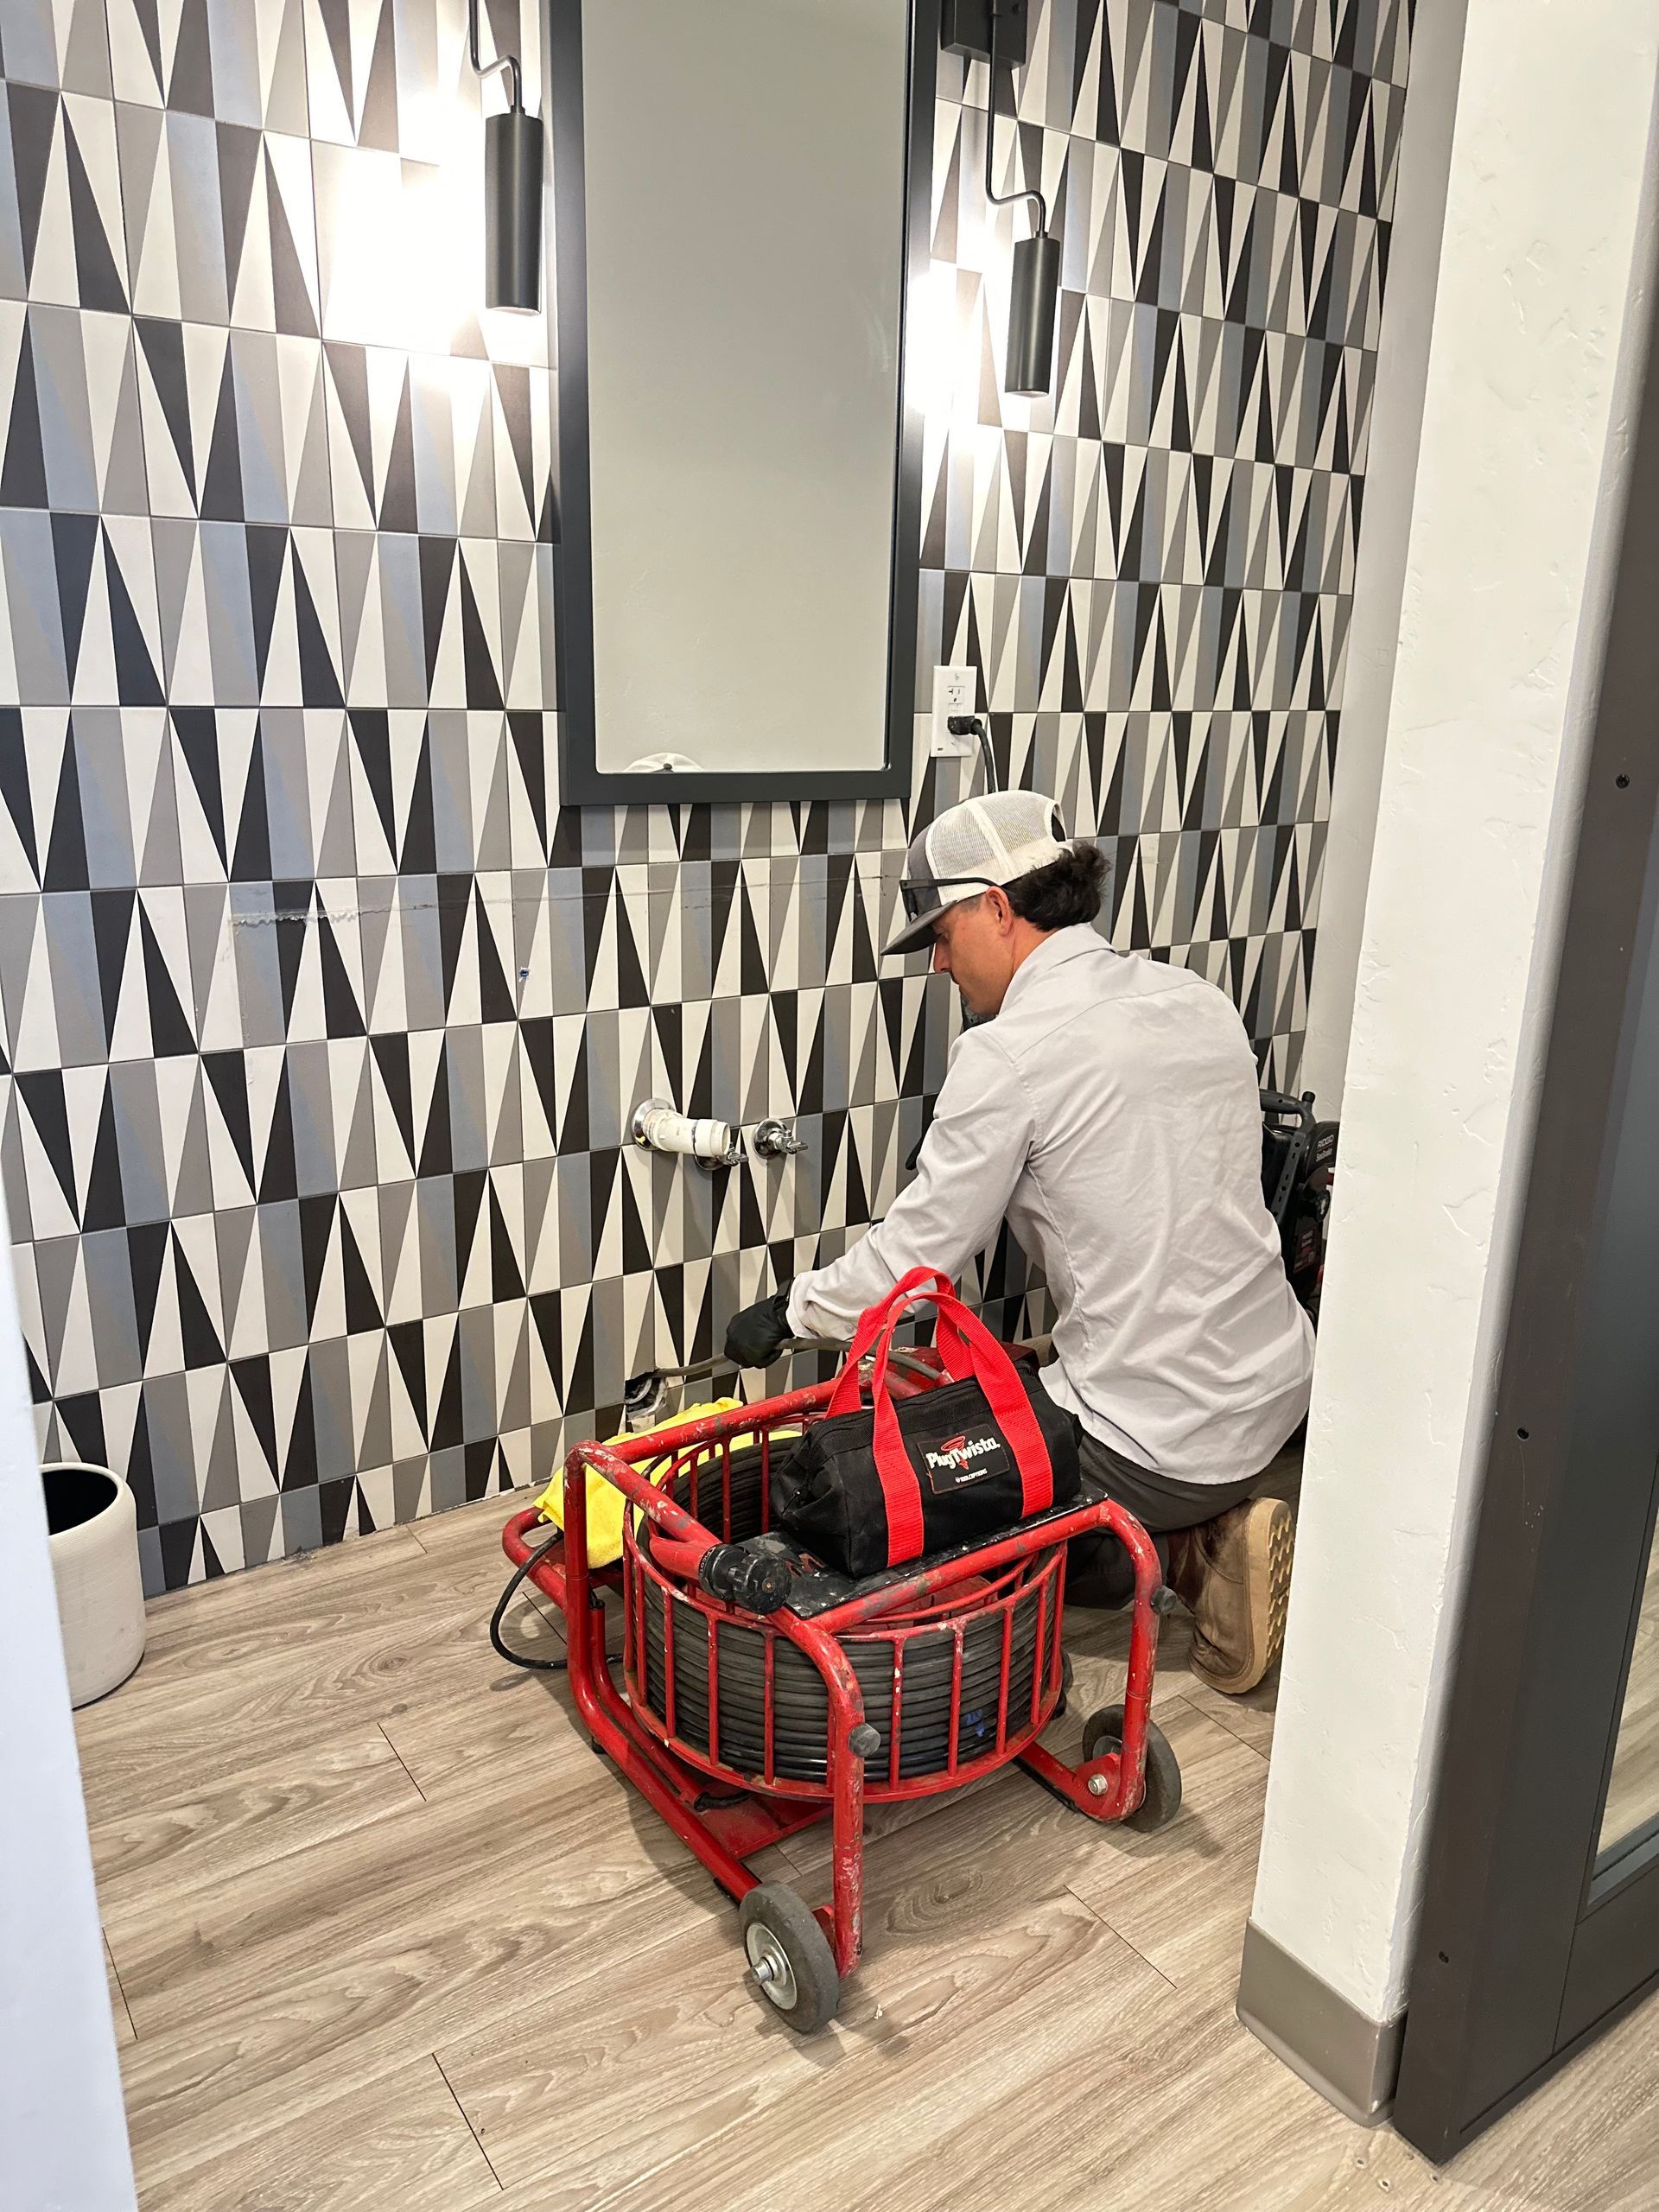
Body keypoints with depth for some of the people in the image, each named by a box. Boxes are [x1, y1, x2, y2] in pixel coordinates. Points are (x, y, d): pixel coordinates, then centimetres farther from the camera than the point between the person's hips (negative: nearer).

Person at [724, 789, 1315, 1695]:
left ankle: (1174, 1550, 1)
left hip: (1164, 1439, -7)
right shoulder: (1201, 1000, 4)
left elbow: (914, 1256, -11)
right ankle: (1209, 1528, 8)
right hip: (1279, 1390, 8)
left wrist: (789, 1310, 7)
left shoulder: (1008, 1053, -18)